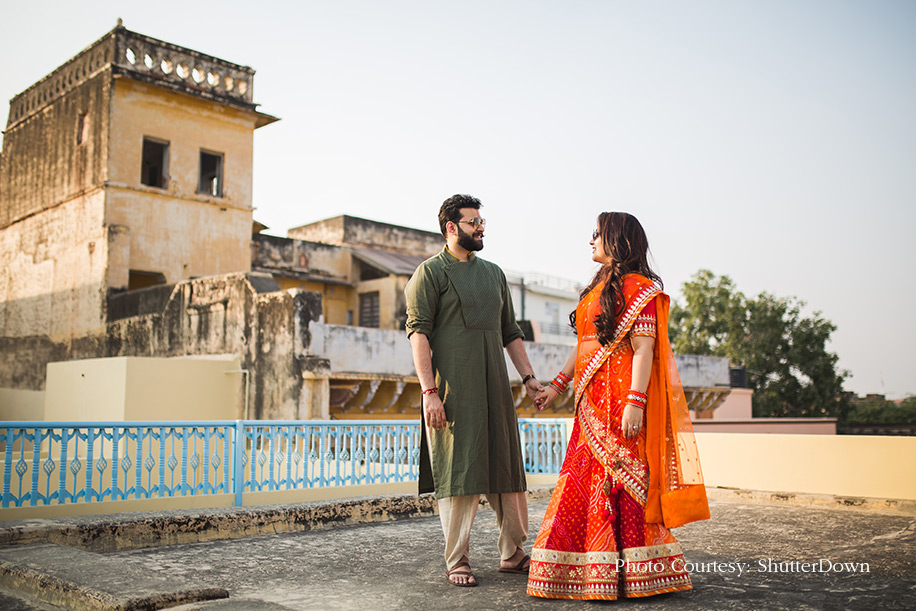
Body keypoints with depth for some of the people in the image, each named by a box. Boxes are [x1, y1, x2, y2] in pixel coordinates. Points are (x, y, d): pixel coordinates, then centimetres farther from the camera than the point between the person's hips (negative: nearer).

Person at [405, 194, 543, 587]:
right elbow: (418, 332, -8)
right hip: (453, 389, -6)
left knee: (507, 468, 8)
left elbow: (510, 331, 22)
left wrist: (528, 377, 12)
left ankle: (513, 554, 20)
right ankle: (456, 562, 8)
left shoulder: (494, 274, 19)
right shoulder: (431, 272, 0)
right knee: (458, 472, -3)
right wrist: (429, 391, -17)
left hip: (495, 386, 6)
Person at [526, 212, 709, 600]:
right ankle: (589, 570, 18)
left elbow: (644, 349, -16)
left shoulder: (638, 287, -8)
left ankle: (621, 573, 6)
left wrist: (635, 402, -23)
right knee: (584, 480, 9)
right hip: (593, 401, 9)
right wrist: (557, 384, 19)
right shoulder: (599, 288, 19)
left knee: (618, 479, -4)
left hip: (620, 400, -9)